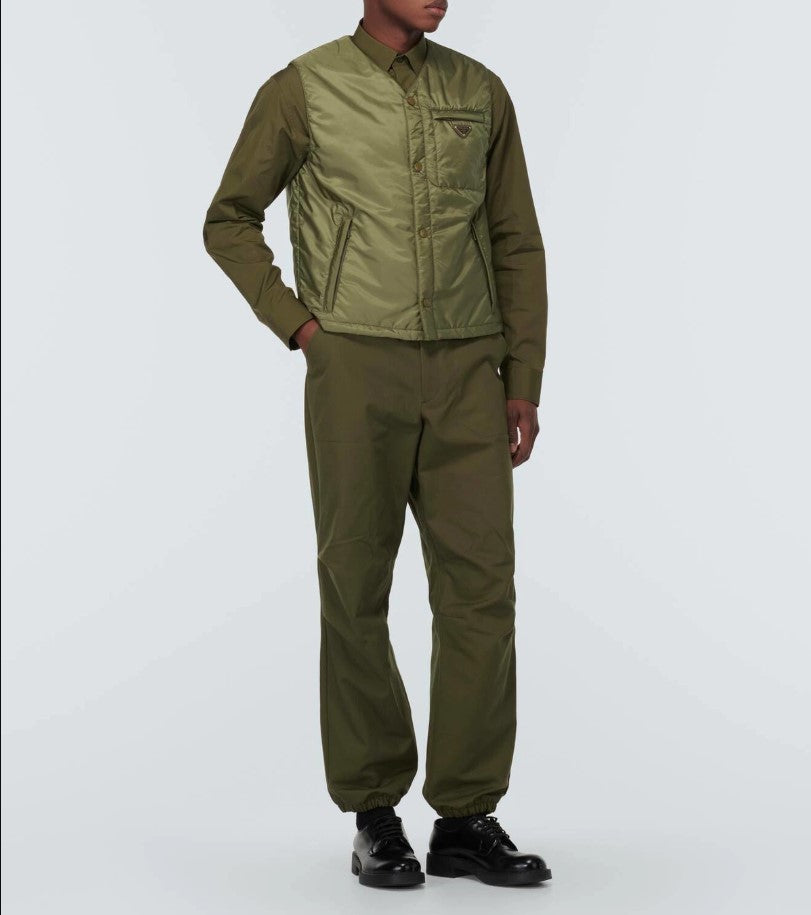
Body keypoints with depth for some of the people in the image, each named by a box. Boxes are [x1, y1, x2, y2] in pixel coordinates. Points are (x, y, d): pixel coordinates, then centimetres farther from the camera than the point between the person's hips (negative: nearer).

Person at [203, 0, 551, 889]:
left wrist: (524, 382, 5)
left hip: (466, 372, 3)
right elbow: (229, 221, 9)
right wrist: (296, 324, -3)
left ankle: (466, 820, 5)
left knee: (480, 584, -3)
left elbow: (517, 244, 12)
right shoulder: (303, 89, 1)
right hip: (356, 367, -3)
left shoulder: (481, 92, 11)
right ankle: (374, 814, 12)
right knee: (357, 588, 1)